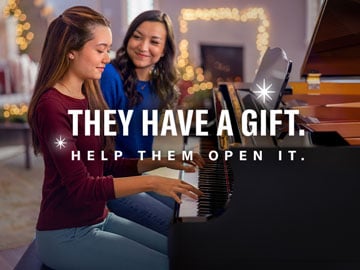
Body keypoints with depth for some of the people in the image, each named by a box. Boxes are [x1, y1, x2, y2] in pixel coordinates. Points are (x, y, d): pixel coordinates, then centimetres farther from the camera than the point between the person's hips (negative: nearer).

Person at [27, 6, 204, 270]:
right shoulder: (52, 106, -20)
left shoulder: (87, 97, 8)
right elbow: (81, 187, -25)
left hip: (99, 219, 9)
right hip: (66, 235, -9)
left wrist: (162, 162, 1)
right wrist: (150, 182, -27)